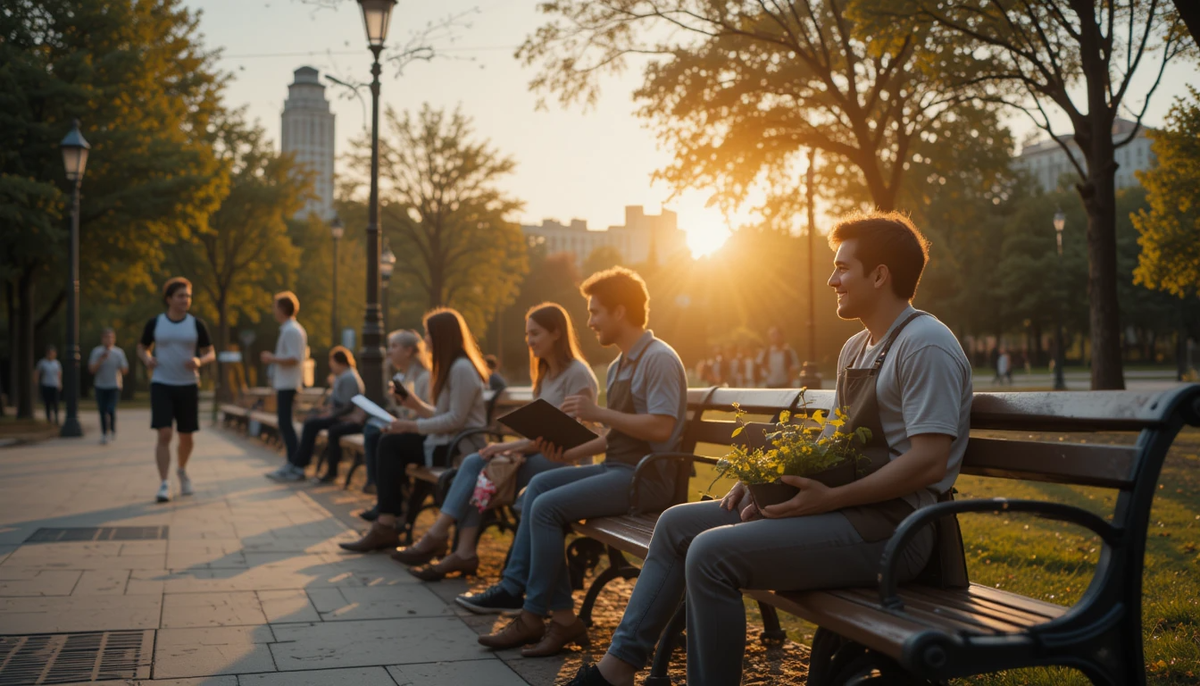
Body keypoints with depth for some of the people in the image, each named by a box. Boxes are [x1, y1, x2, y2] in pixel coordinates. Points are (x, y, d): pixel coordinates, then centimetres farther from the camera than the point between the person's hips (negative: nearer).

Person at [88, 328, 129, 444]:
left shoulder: (119, 352, -2)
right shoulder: (96, 351, -1)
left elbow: (125, 370, 0)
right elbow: (92, 369, -7)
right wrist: (101, 359, -19)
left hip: (114, 386, -1)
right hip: (100, 386, 1)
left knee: (111, 410, -13)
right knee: (103, 411, 4)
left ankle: (113, 429, 14)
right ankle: (104, 434, 20)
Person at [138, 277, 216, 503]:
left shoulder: (197, 325, 0)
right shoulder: (154, 324, 0)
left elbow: (211, 353, 5)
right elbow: (142, 348, 13)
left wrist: (199, 361, -18)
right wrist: (147, 359, -10)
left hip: (188, 387, 1)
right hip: (161, 386, -1)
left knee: (186, 437, 9)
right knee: (164, 435, -15)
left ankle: (181, 469, 39)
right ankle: (164, 485, -13)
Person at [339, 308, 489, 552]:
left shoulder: (461, 369, -14)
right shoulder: (451, 367, 19)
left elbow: (456, 419, -20)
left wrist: (413, 426, -17)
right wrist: (417, 405, 4)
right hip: (448, 441, 10)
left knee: (393, 444, -13)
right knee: (389, 442, -4)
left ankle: (387, 526, -9)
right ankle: (387, 522, -11)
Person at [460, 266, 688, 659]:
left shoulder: (659, 359, -12)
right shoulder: (618, 366, 19)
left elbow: (661, 428, -24)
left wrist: (598, 413, -19)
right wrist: (570, 454, 7)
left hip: (648, 476, -10)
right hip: (617, 467, 10)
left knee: (547, 506, -18)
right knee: (541, 484, 1)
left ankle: (537, 613, -7)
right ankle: (516, 588, -4)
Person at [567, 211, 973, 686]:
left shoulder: (926, 345, -13)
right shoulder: (856, 349, 18)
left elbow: (929, 463, -21)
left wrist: (829, 498, -22)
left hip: (889, 527, -10)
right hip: (845, 508, 10)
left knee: (712, 553, -25)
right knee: (678, 523, 8)